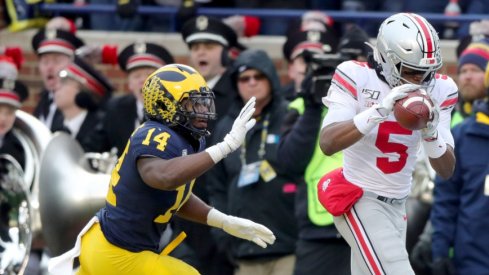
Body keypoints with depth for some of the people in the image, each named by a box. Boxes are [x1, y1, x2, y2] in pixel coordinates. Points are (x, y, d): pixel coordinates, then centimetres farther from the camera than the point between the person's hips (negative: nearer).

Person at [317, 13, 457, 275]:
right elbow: (327, 144, -25)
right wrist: (379, 110, -34)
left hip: (396, 206, 6)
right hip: (359, 201, -6)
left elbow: (446, 171, -1)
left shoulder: (438, 90, -2)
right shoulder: (357, 77, -14)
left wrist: (431, 132, -21)